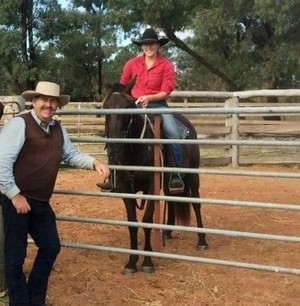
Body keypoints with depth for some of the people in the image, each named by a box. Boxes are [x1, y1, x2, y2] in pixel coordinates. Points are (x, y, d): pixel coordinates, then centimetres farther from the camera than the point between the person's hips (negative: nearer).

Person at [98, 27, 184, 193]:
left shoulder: (167, 65, -3)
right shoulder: (132, 63, 5)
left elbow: (166, 91, -8)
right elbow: (122, 86, 13)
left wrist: (149, 98, -22)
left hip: (157, 104, -2)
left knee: (174, 133, -27)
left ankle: (176, 175, -17)